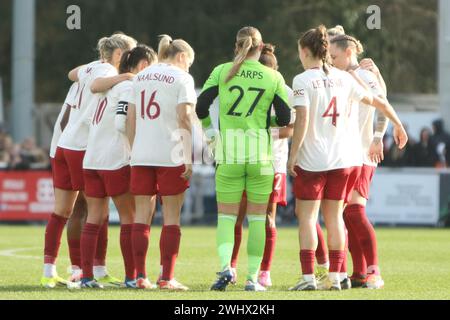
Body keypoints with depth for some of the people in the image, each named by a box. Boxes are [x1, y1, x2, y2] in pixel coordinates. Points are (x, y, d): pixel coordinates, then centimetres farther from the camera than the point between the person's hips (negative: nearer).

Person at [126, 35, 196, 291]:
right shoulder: (182, 78, -2)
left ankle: (141, 276, 3)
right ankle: (167, 278, -4)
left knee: (143, 215, 7)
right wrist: (188, 158, -10)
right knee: (172, 217, 0)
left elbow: (131, 119, 11)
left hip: (141, 155, 5)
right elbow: (184, 119, -10)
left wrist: (133, 151, 16)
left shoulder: (140, 77, 14)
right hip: (171, 155, -5)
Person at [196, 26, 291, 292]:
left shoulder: (222, 71, 1)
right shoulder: (273, 77, 1)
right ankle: (253, 278, 7)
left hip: (229, 153, 0)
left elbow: (201, 108, 0)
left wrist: (207, 125, 21)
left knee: (226, 215, 7)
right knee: (257, 218, 9)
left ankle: (225, 266, -16)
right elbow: (285, 118, 1)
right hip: (260, 153, 0)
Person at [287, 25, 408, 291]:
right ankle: (334, 277, 9)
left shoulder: (302, 80, -9)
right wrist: (398, 125, 30)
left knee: (307, 217, 1)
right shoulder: (343, 79, 7)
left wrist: (292, 154, -11)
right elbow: (378, 102, 16)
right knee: (334, 217, 11)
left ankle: (308, 277, -6)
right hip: (341, 159, 5)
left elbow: (302, 120, -18)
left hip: (311, 159, -5)